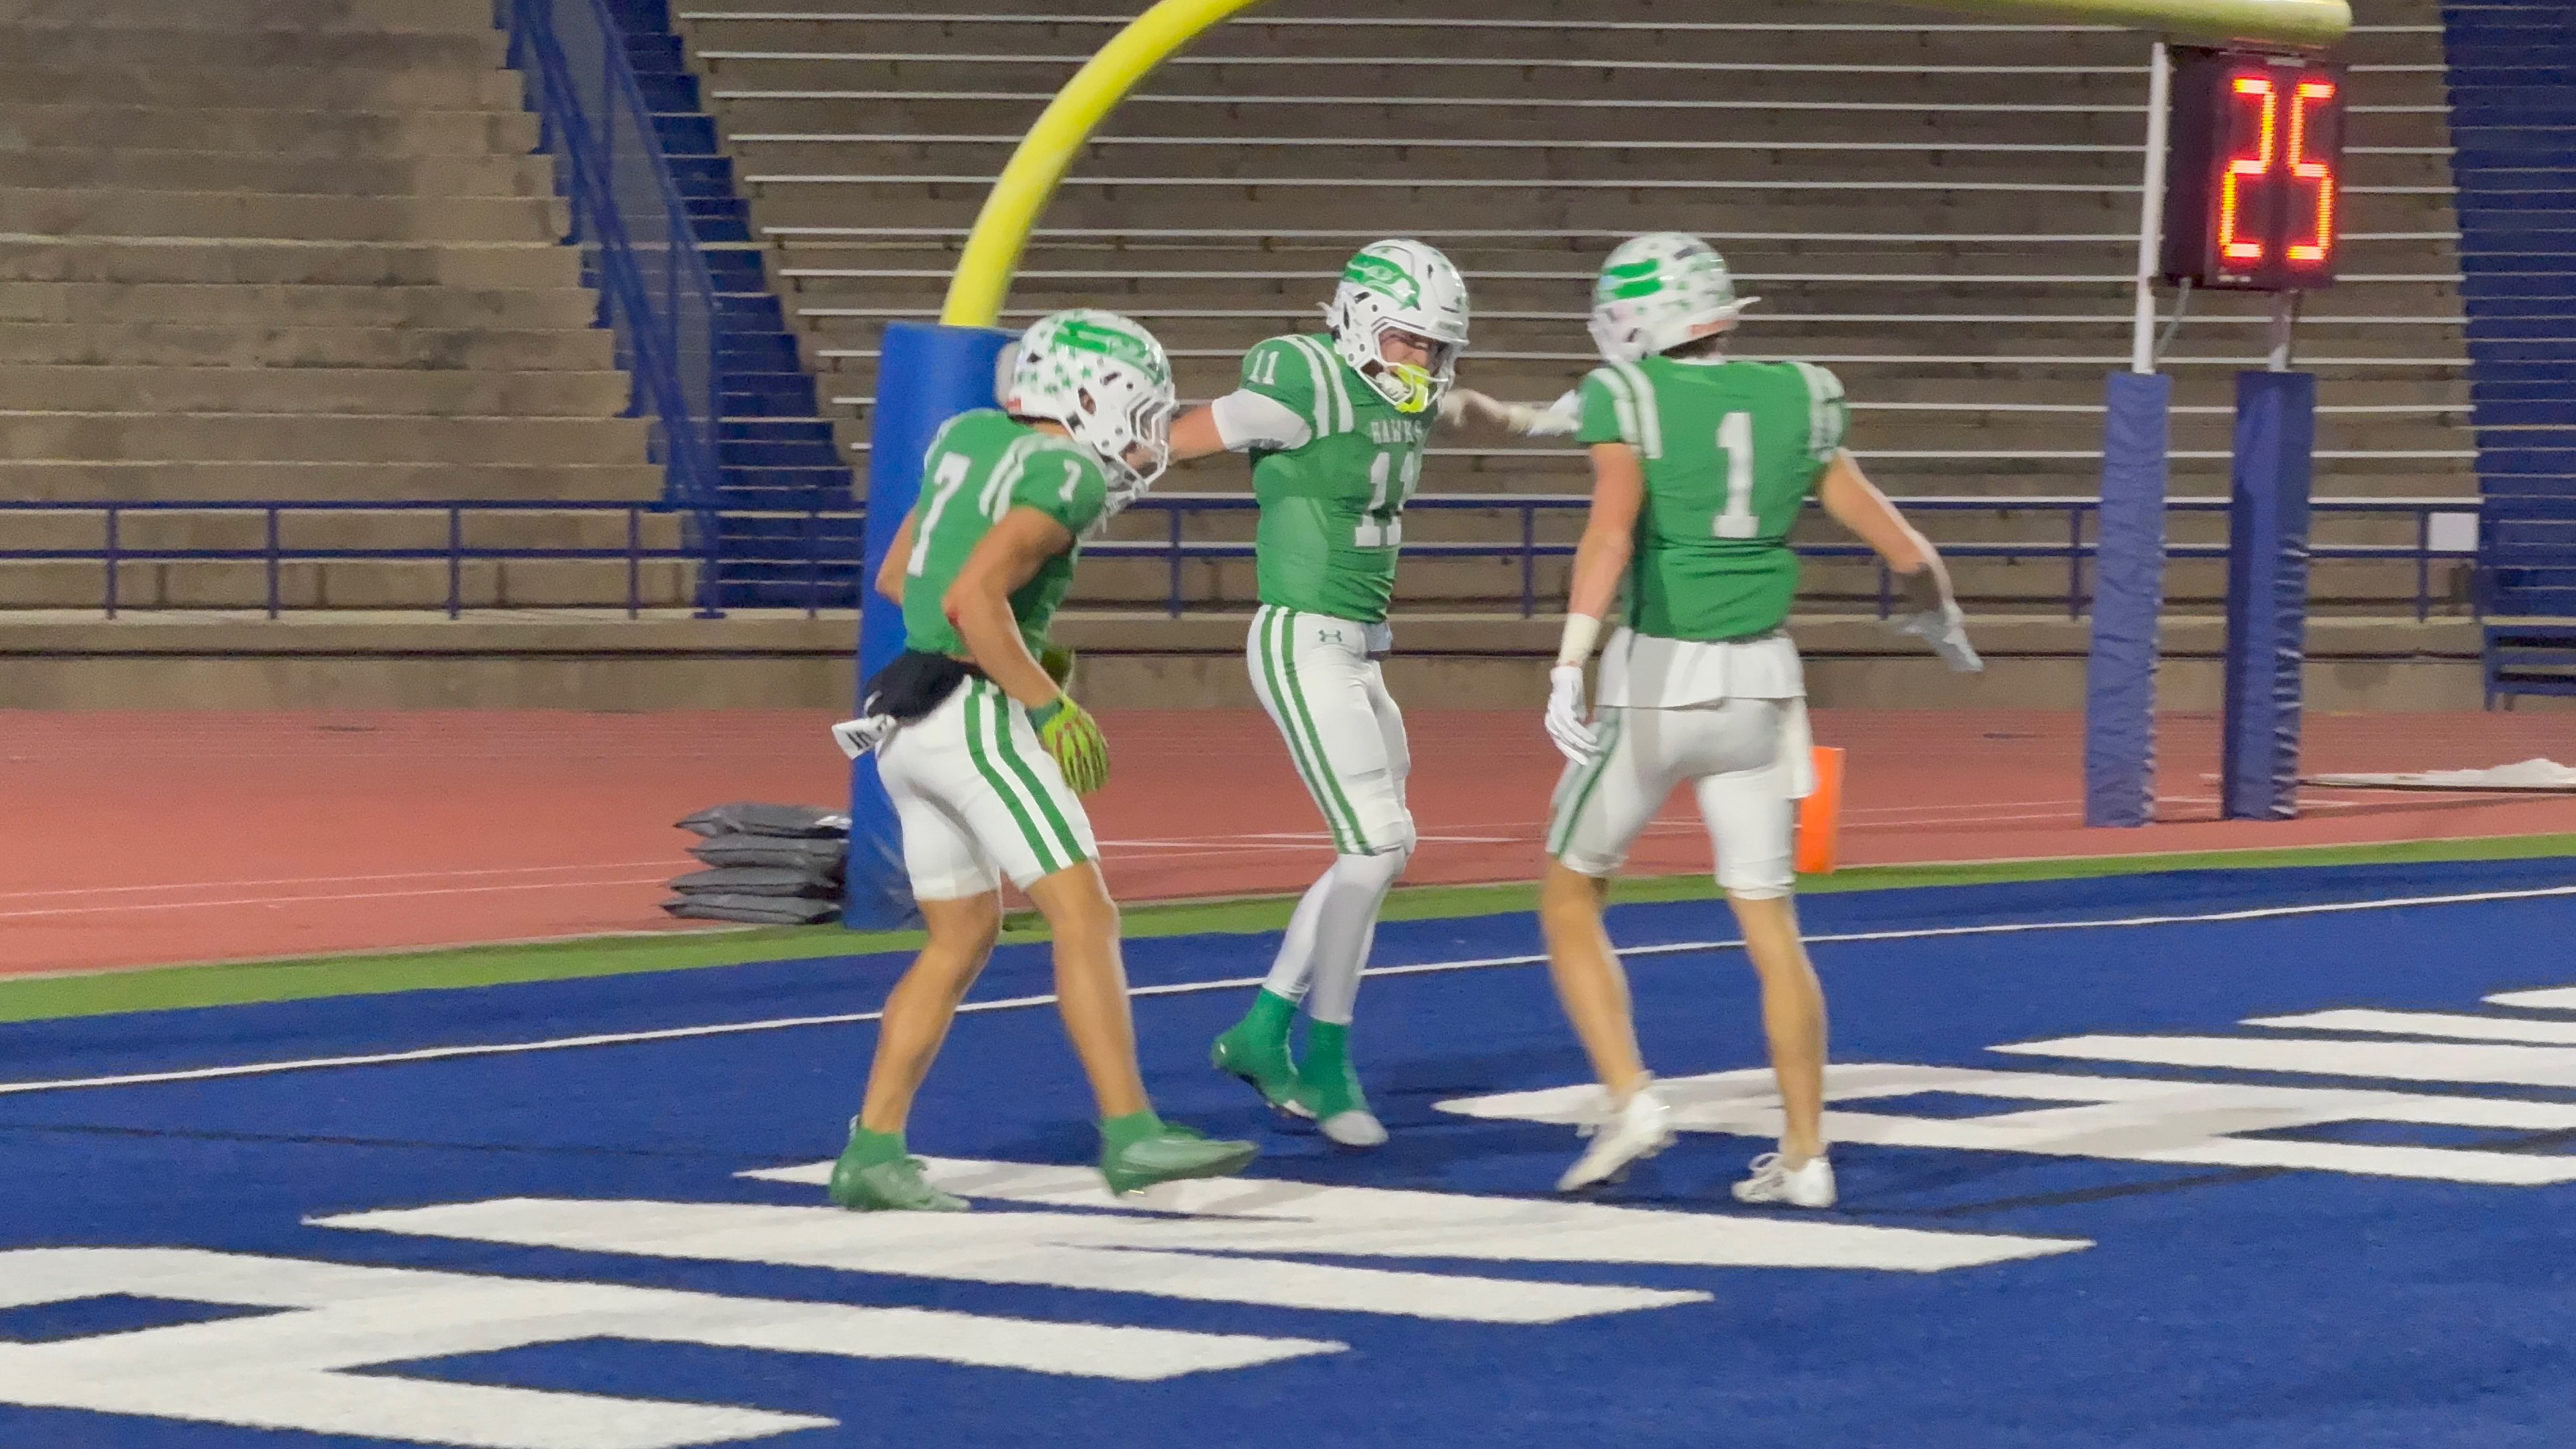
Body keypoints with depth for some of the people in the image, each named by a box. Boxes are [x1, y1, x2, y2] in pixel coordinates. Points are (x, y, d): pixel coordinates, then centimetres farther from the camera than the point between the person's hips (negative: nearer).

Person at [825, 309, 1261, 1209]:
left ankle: (872, 1154, 10)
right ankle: (1131, 1136, -18)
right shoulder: (1066, 476, -11)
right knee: (1085, 918, -10)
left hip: (907, 726, 9)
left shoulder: (973, 439, 15)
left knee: (963, 942, 15)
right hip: (976, 719, -9)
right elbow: (972, 601, -23)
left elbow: (895, 579, 22)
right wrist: (1053, 710, -16)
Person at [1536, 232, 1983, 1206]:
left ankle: (1630, 1099, -4)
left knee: (1570, 898, 12)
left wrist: (1569, 667, -33)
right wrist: (1941, 620, 30)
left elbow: (1611, 531, -25)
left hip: (1654, 685, -4)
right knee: (1770, 926, 13)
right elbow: (1906, 553, 8)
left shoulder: (1630, 402, -7)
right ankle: (1804, 1156, 10)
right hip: (1760, 687, 4)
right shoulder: (1794, 406, 6)